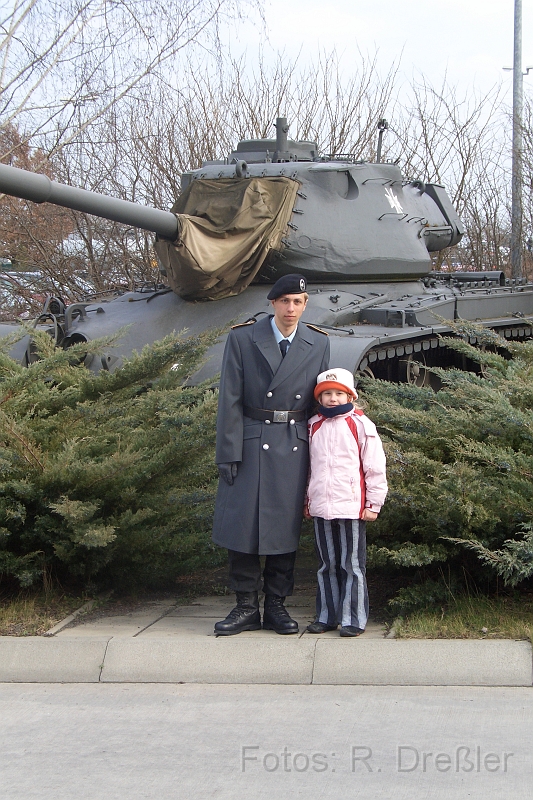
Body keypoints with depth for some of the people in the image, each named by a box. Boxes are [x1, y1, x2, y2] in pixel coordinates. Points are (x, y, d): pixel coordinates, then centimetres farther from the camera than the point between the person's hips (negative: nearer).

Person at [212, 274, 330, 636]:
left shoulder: (319, 344, 5)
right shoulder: (242, 338, -3)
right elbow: (230, 401, -4)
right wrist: (229, 454, -8)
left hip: (295, 448, 2)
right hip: (251, 444, -2)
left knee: (286, 526, 6)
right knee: (243, 524, -2)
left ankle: (276, 606, 16)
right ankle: (247, 608, 8)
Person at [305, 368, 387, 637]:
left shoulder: (360, 424, -3)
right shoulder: (314, 426, 11)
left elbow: (375, 468, -2)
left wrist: (373, 504, -4)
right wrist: (307, 501, 18)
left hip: (351, 508, -4)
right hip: (320, 508, 4)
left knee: (352, 566, 1)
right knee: (327, 566, 11)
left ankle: (353, 619, 7)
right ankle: (326, 616, 19)